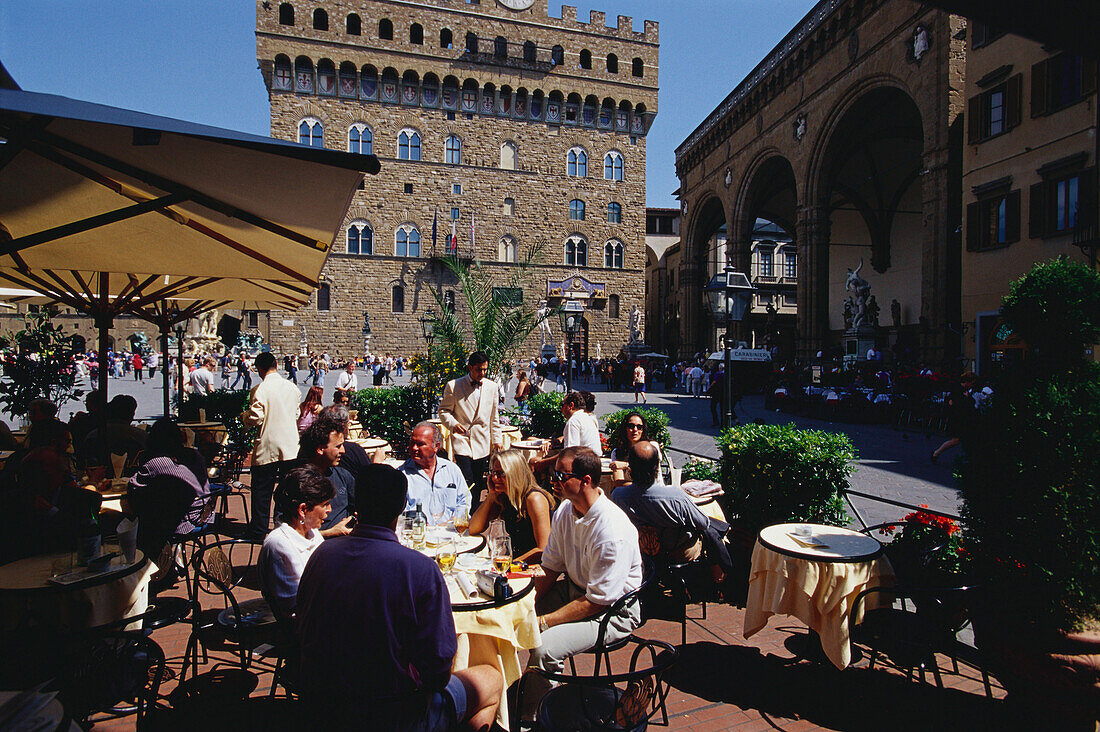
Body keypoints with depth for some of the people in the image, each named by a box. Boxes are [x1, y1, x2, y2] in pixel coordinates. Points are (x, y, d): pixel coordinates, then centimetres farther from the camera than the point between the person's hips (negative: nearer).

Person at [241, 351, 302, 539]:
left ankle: (258, 531, 17)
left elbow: (256, 418, -14)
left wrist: (243, 416, 7)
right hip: (290, 447, 4)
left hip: (267, 448, -4)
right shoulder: (293, 388, 3)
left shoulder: (259, 390, -12)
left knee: (261, 491, 8)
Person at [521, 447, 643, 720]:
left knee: (542, 648, -26)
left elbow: (597, 601, -24)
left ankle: (532, 718, 1)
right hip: (574, 589, 8)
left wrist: (543, 622, -23)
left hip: (612, 609, -8)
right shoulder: (565, 511, -4)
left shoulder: (614, 532, -29)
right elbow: (550, 569, 5)